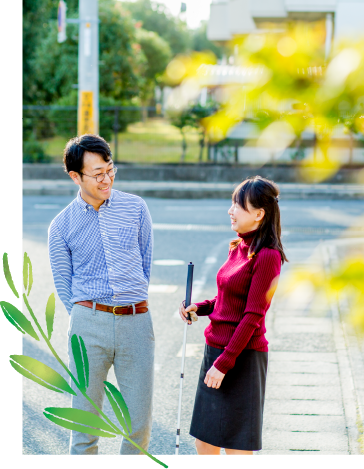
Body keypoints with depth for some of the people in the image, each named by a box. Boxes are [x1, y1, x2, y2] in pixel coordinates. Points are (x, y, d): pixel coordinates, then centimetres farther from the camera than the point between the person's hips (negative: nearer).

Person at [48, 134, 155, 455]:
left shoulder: (136, 208, 7)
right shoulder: (61, 225, 4)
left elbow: (146, 263, 13)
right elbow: (63, 284, 9)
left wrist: (131, 304, 8)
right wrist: (87, 318, 1)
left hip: (136, 321, 1)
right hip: (88, 324, -1)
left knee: (140, 421, 3)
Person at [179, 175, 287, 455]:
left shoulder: (267, 256, -16)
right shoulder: (239, 247, 10)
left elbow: (252, 316, -18)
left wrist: (224, 362, -18)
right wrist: (199, 308, 3)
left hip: (242, 357, -9)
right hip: (216, 349, 9)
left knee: (235, 448, -1)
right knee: (205, 443, 14)